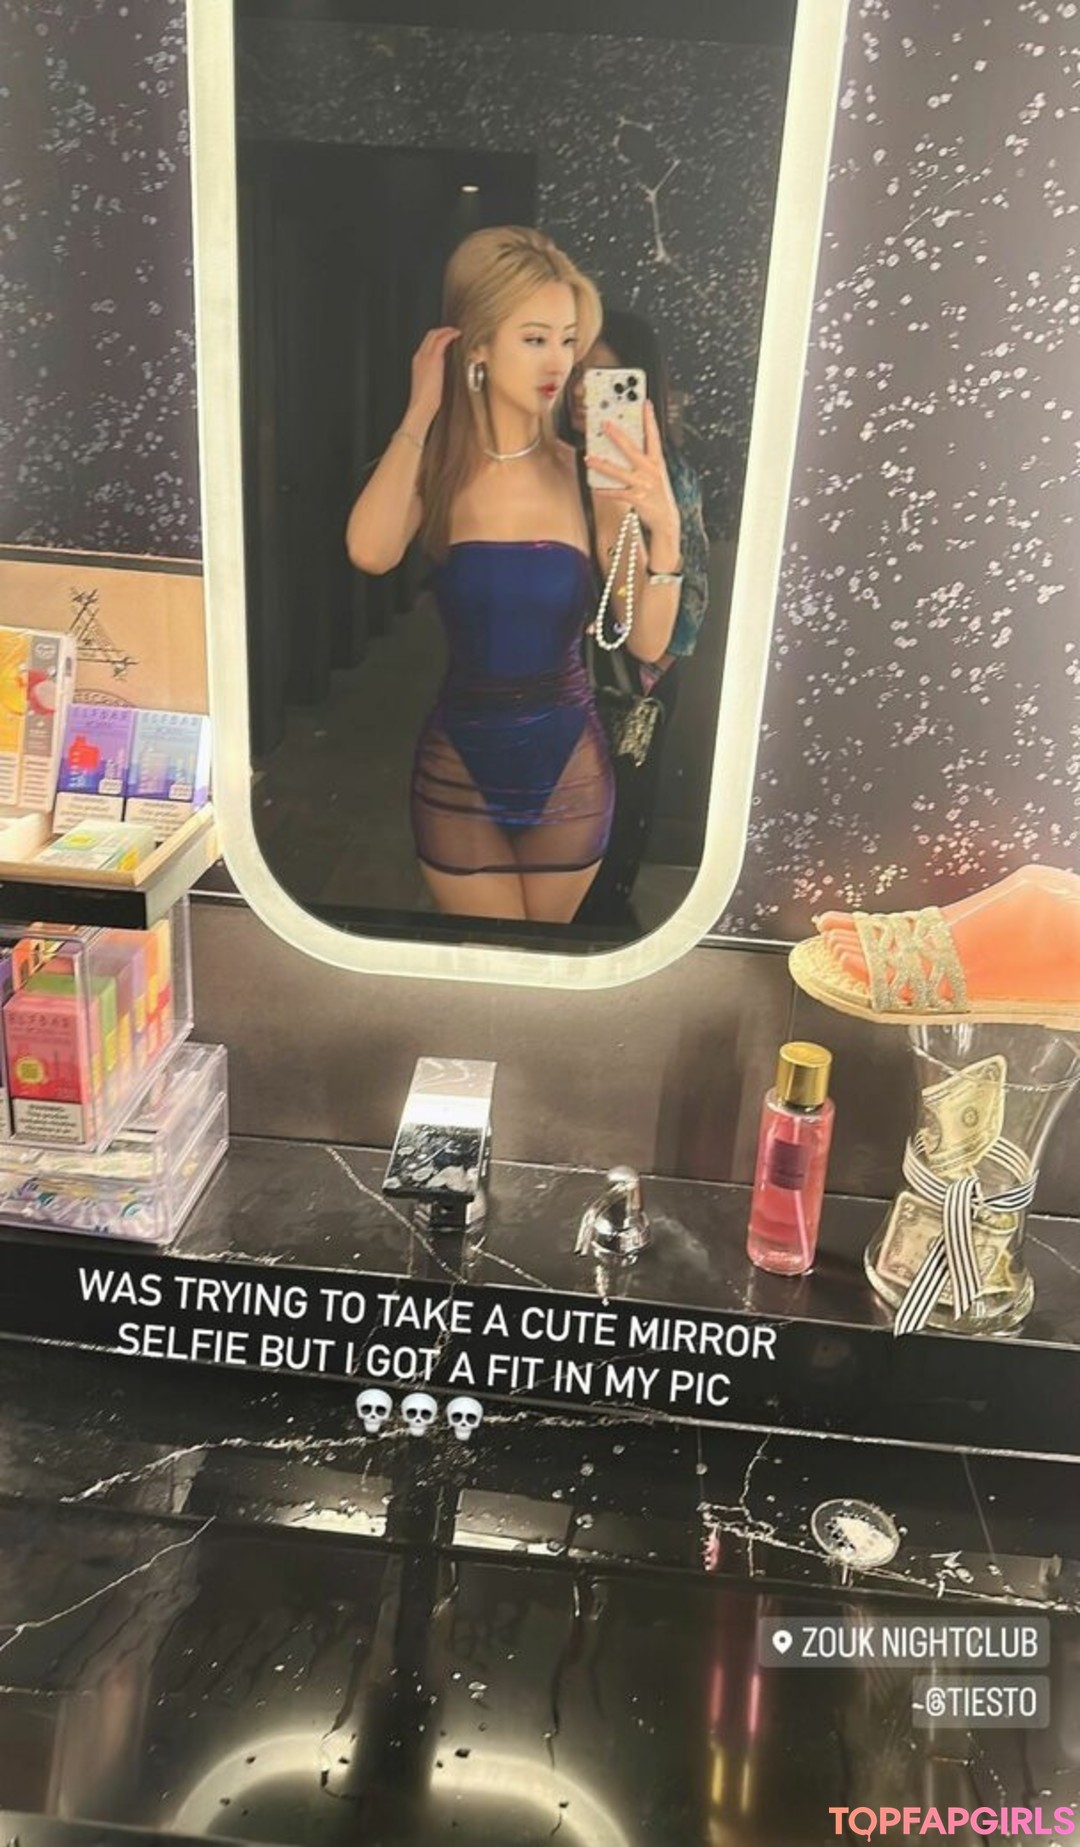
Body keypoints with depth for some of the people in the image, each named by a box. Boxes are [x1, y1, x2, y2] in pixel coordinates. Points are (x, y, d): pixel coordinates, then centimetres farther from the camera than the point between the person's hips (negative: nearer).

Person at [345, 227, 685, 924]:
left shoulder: (588, 472, -7)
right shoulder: (438, 467, -6)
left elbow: (649, 641, -10)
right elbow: (370, 552, -28)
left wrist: (665, 527, -25)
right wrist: (420, 414, -19)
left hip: (571, 769, 1)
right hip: (459, 769, 0)